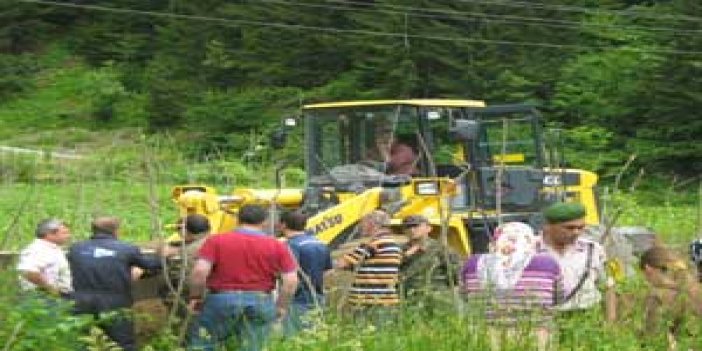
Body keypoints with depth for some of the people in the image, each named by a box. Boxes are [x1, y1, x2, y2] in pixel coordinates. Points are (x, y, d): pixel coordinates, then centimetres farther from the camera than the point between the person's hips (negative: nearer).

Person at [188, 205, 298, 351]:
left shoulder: (216, 241, 0)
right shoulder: (277, 246, 4)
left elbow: (200, 271, -11)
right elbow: (291, 281, -2)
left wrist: (195, 297, 3)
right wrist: (281, 306, 10)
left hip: (221, 299, -1)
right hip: (261, 303, 2)